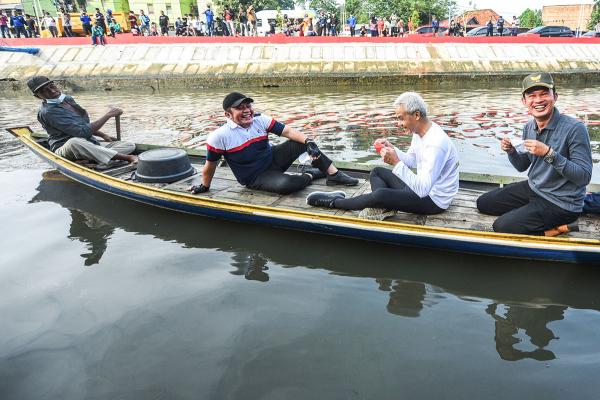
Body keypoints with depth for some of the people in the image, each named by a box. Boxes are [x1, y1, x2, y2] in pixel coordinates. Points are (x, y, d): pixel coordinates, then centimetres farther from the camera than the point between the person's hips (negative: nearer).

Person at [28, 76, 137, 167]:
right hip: (65, 150, -8)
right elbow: (82, 132, -22)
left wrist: (103, 135, 15)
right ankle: (127, 157, -46)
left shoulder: (67, 99, 12)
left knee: (130, 146, -10)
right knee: (74, 141, -44)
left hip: (90, 147, 8)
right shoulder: (47, 112, -15)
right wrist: (108, 115, -17)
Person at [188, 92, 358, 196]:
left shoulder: (260, 120, -5)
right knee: (284, 185, -36)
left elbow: (287, 131, -12)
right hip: (256, 178, -5)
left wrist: (308, 141, -28)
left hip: (273, 159, 5)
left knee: (302, 141, -16)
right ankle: (310, 175, -4)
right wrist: (204, 187, 3)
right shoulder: (219, 136, -17)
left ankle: (334, 174, -10)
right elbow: (210, 164, -6)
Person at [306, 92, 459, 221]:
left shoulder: (436, 144, -30)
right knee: (377, 172, 12)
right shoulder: (419, 132, 1)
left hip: (433, 200, -10)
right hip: (422, 187, 10)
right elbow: (411, 160, 13)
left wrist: (396, 163, -36)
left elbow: (422, 190, -33)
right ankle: (383, 208, -14)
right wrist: (391, 149, -5)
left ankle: (334, 202, -5)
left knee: (380, 195, -26)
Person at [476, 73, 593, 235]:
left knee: (501, 227, -17)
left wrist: (549, 153, -34)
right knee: (483, 203, 10)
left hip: (562, 203, -7)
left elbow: (584, 177, -25)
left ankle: (558, 228, 0)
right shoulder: (529, 127, 0)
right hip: (532, 188, 8)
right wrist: (511, 152, -11)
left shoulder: (574, 129, -22)